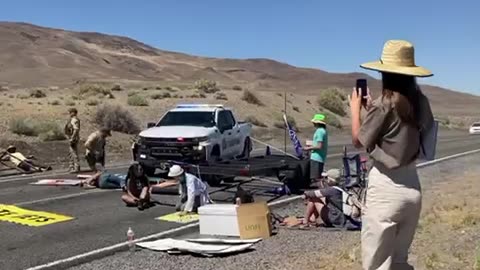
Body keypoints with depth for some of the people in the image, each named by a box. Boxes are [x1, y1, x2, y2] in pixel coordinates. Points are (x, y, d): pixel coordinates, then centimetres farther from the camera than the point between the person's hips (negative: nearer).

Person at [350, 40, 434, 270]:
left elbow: (358, 141, -4)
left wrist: (355, 108, 11)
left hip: (386, 186, -7)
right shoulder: (421, 102, 2)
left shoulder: (383, 105, -16)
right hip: (411, 185, 7)